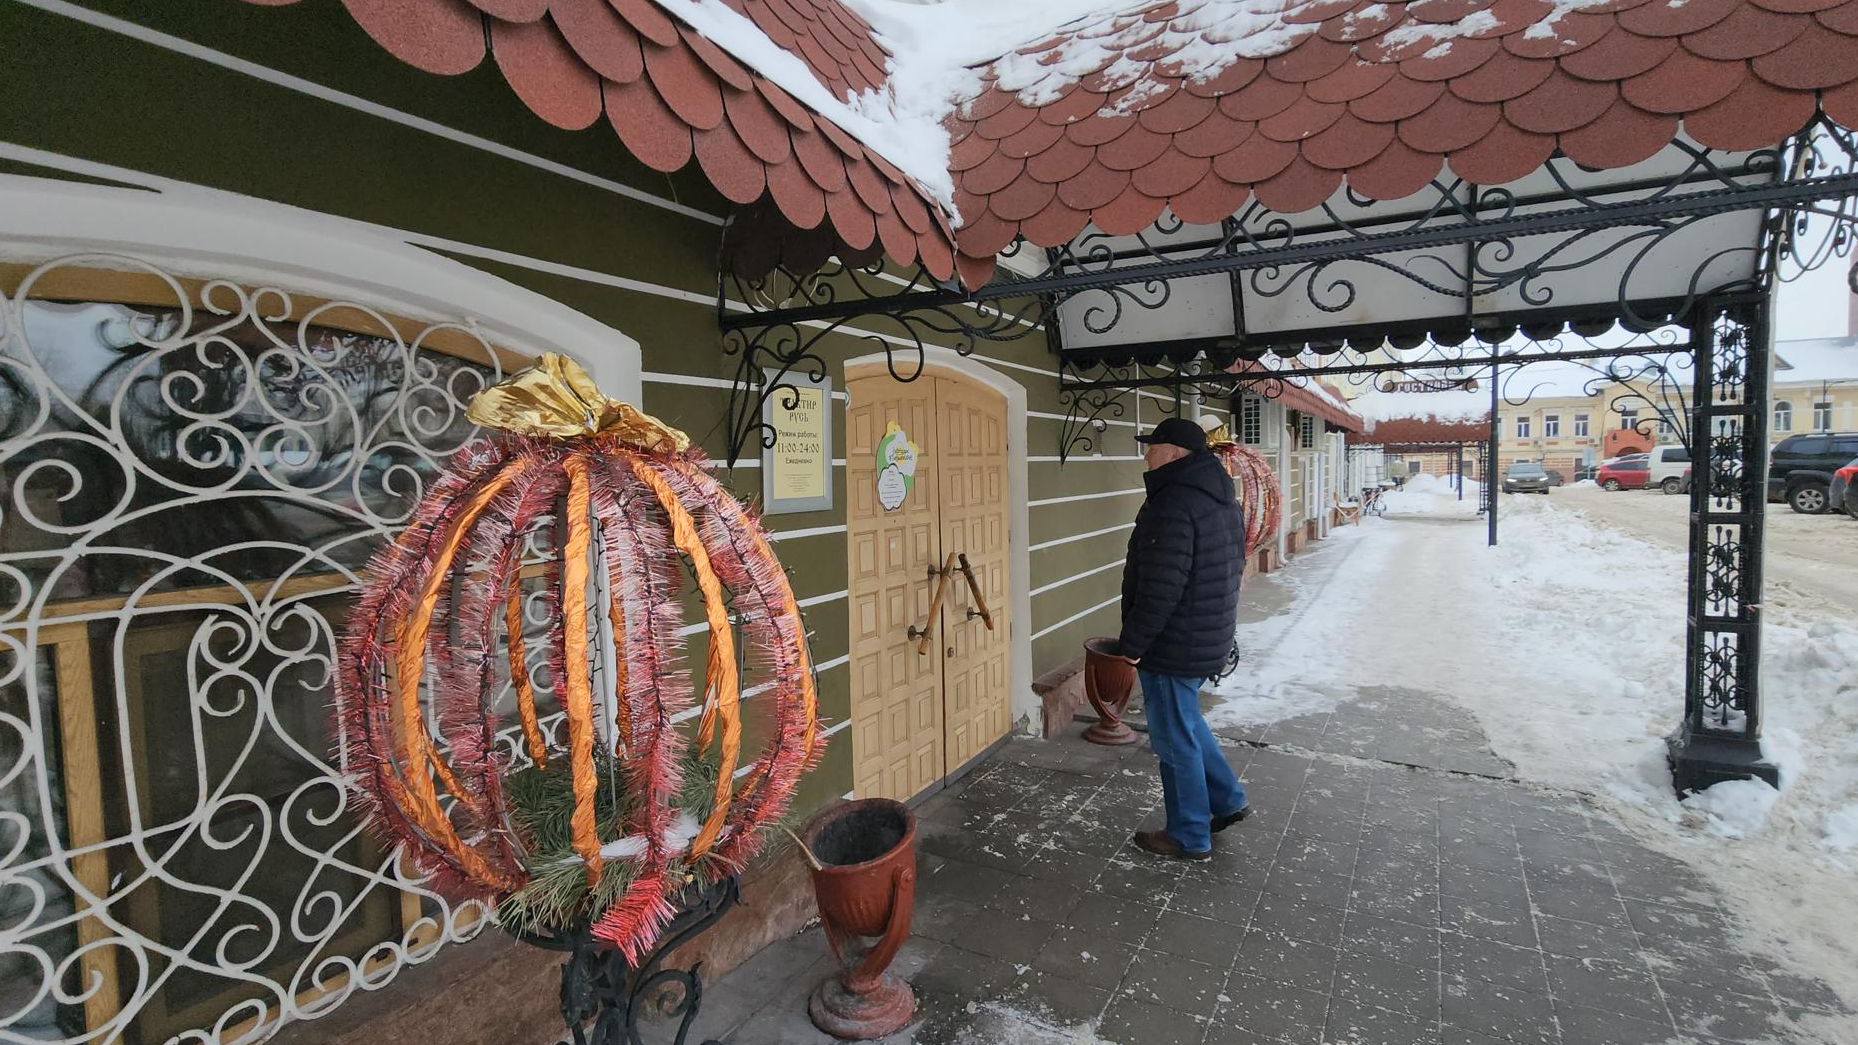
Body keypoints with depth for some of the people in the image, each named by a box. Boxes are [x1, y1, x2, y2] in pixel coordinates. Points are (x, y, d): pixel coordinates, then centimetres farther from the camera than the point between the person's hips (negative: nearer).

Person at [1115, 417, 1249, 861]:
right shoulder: (1224, 499, 9)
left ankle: (1189, 838, 21)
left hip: (1174, 647, -10)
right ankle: (1228, 800, 37)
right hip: (1212, 640, 10)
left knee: (1175, 739, 6)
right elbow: (1233, 567, 17)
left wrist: (1131, 645, -18)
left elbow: (1160, 588, -28)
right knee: (1186, 722, 27)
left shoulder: (1174, 503, -24)